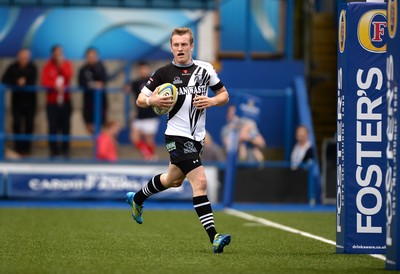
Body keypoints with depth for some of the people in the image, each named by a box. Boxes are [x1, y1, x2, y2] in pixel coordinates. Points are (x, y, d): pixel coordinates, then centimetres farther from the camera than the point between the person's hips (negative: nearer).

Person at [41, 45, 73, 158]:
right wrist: (55, 85, -23)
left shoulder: (67, 64, 7)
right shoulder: (48, 66, 3)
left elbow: (69, 75, -12)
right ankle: (53, 150, 5)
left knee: (65, 125, 1)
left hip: (65, 100, 1)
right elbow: (44, 81, -9)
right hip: (52, 100, -1)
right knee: (53, 126, -3)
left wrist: (61, 65, -14)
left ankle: (65, 149, 10)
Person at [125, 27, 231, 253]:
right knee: (200, 182, -19)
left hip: (197, 137, 6)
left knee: (173, 180, 24)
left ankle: (137, 199, 51)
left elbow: (224, 95, 11)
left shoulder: (205, 69, 3)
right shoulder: (164, 73, -5)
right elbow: (140, 100, 2)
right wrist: (152, 101, -20)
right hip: (177, 136, -6)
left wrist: (211, 101, -10)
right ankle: (214, 237, -24)